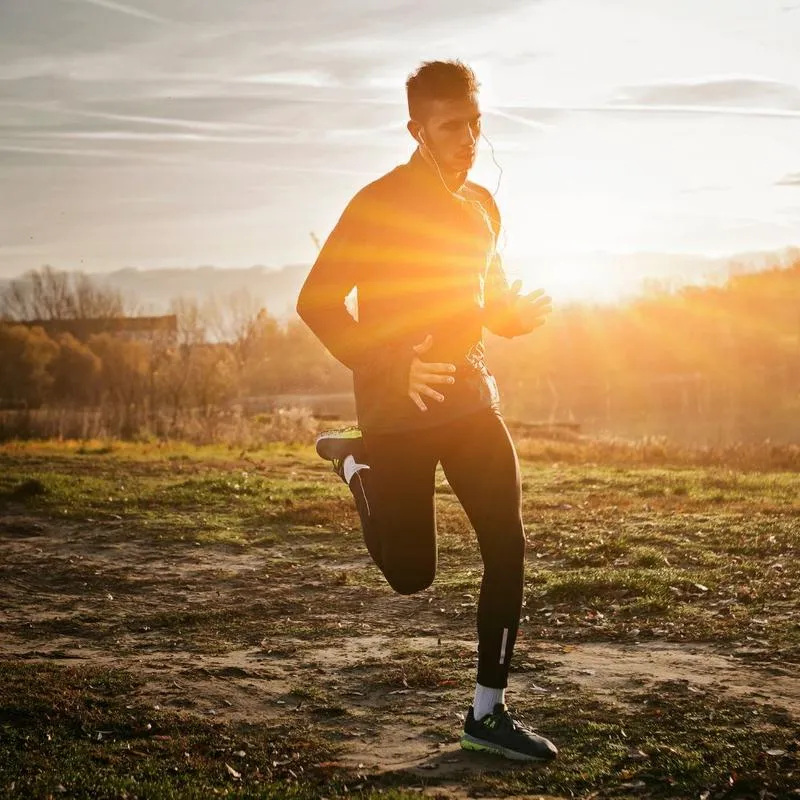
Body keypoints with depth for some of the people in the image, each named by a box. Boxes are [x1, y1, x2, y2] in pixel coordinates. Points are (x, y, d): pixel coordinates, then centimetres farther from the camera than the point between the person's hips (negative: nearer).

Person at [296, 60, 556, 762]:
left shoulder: (482, 207, 10)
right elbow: (316, 302, -14)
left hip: (471, 400, 6)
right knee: (412, 576, 3)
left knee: (509, 548, -6)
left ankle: (488, 713, 5)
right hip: (397, 413, -5)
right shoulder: (379, 204, -12)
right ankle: (354, 463, 30)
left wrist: (518, 315, -2)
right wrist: (390, 368, -26)